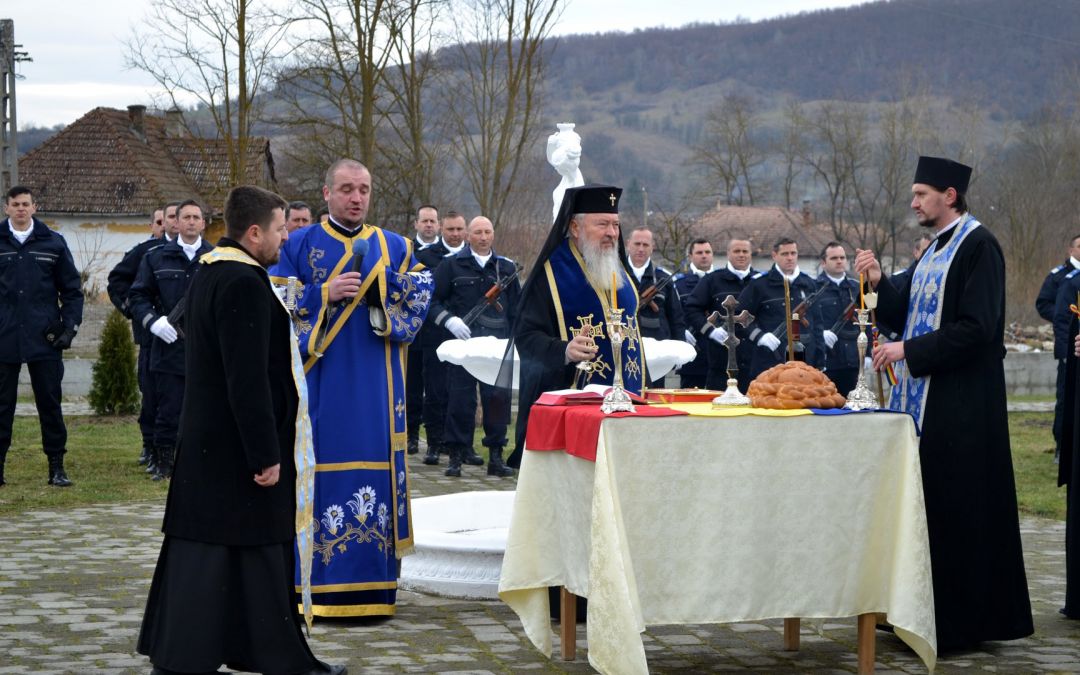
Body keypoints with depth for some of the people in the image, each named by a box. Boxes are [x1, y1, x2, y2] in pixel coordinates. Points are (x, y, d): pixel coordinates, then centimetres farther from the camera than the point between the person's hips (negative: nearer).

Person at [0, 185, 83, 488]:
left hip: (44, 339, 0)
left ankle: (57, 466, 10)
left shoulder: (53, 242, 5)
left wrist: (70, 326, -2)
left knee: (49, 403, 5)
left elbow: (72, 289, 7)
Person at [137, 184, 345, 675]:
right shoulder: (244, 284, -19)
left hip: (206, 443, 10)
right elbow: (248, 379, -23)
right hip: (236, 447, -10)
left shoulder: (209, 275, 14)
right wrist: (265, 454, -20)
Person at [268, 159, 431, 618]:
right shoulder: (300, 245, 6)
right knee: (320, 472, -3)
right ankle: (316, 586, 3)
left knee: (376, 471, 0)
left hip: (376, 387, 2)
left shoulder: (395, 248, 12)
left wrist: (382, 285, -14)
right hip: (320, 383, -2)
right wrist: (326, 293, -14)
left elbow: (420, 302, 3)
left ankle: (372, 588, 6)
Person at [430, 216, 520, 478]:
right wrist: (449, 320, -12)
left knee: (498, 399, -1)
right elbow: (434, 300, 5)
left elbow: (515, 308, 17)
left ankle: (496, 456, 8)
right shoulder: (452, 265, 6)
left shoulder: (506, 267, 14)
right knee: (460, 399, -1)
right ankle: (456, 456, 7)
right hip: (461, 341, -2)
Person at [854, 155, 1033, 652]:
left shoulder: (978, 246, -12)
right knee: (923, 502, 10)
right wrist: (880, 283, 3)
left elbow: (975, 328, -20)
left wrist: (908, 350, -17)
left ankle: (956, 623, 3)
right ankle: (922, 615, 17)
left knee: (952, 511, -5)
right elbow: (909, 314, 18)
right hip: (923, 397, 9)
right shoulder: (935, 248, 17)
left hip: (958, 405, -9)